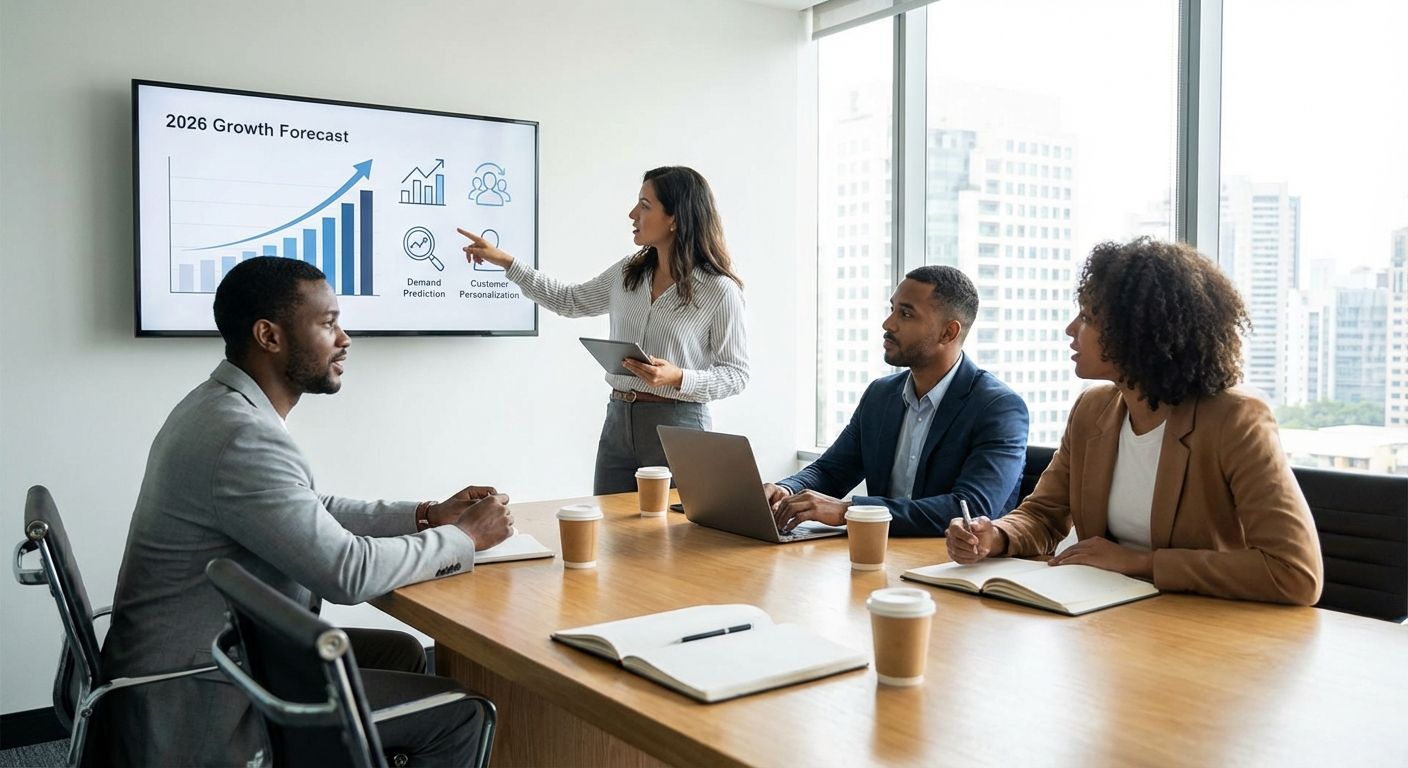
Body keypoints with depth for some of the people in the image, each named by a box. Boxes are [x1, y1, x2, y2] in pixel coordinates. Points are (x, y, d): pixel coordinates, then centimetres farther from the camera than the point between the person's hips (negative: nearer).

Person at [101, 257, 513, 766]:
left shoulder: (223, 406, 7)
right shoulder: (243, 437, -26)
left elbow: (316, 514, 15)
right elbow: (348, 572, -25)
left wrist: (426, 517, 4)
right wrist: (465, 537, -11)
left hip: (200, 655, 10)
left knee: (402, 653, 18)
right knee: (458, 715, -9)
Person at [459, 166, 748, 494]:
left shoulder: (720, 290, -11)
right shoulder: (627, 272, 6)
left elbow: (735, 374, -7)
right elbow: (569, 301, 18)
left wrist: (678, 378, -23)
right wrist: (506, 261, 15)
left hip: (677, 427, -5)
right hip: (618, 420, 5)